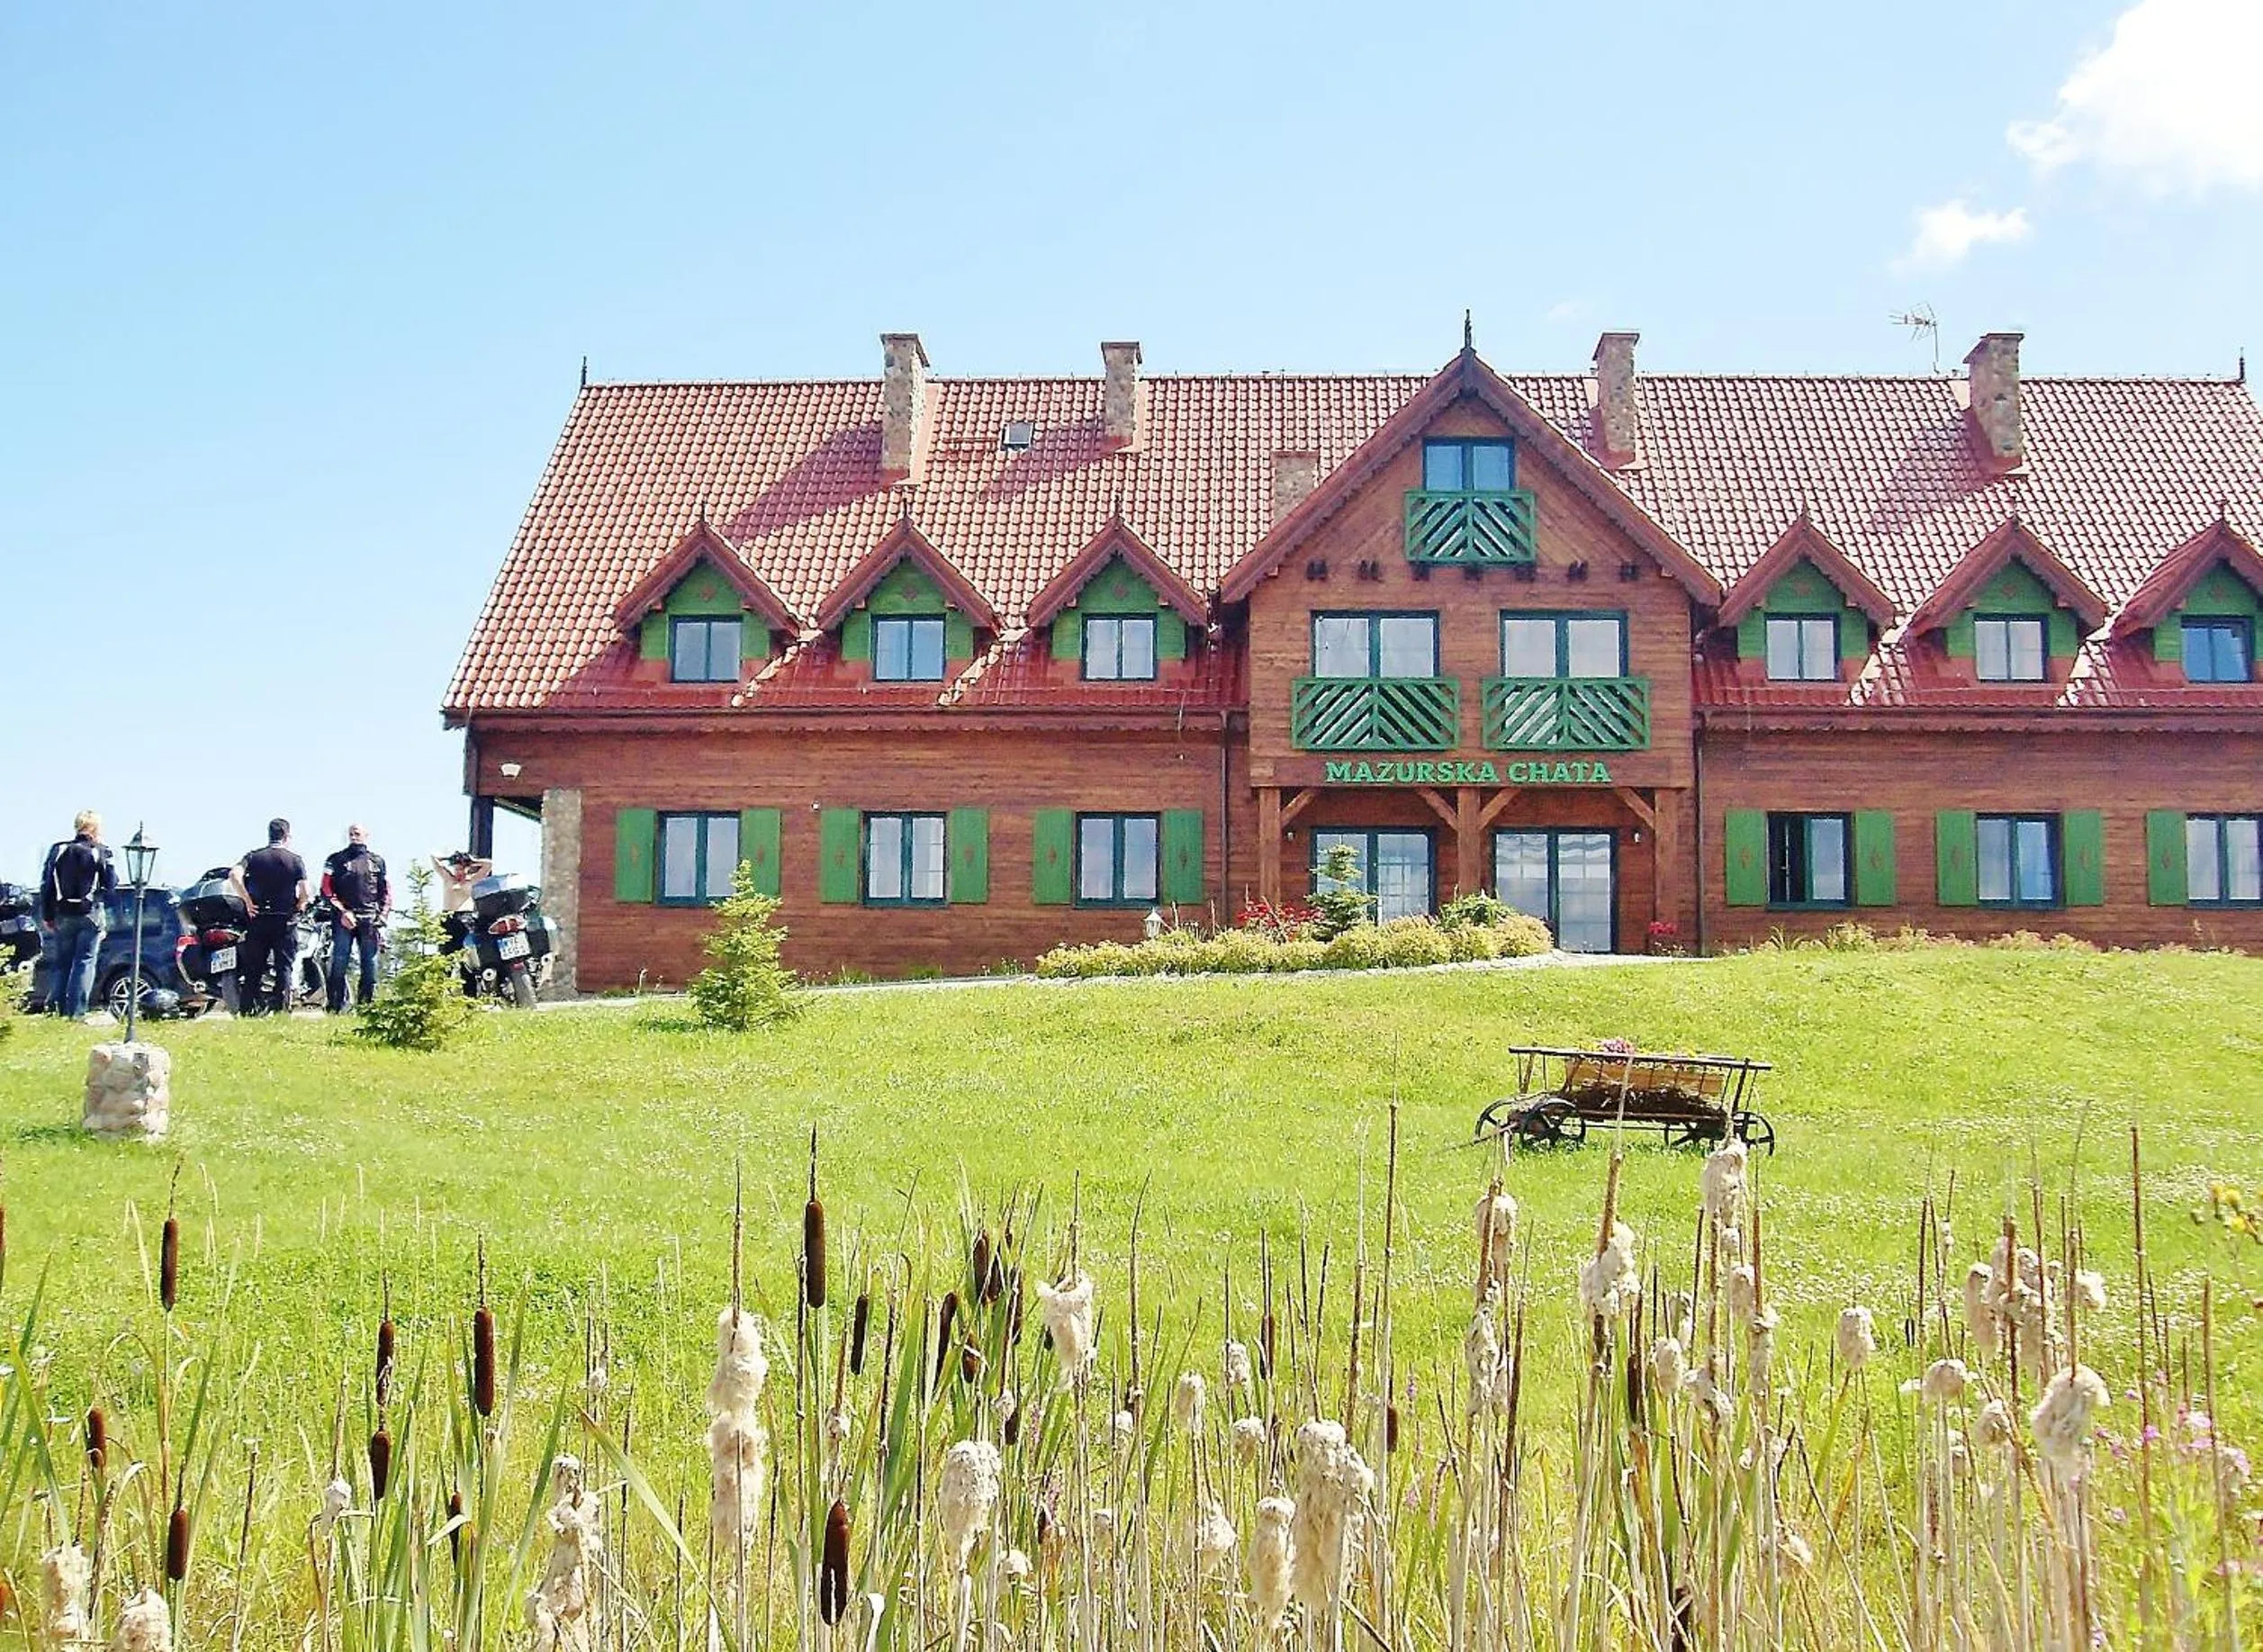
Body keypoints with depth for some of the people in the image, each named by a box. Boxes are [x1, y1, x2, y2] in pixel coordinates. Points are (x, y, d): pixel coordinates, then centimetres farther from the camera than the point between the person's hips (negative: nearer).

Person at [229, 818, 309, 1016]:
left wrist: (248, 901, -7)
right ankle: (281, 1009, -7)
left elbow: (234, 875, -14)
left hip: (258, 919, 2)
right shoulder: (295, 860, -1)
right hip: (286, 921, -2)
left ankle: (248, 1010, 5)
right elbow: (305, 892, -11)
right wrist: (299, 907, 8)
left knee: (253, 968, 7)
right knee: (285, 967, 1)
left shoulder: (253, 856, 4)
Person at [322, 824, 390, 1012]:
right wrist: (342, 912, -10)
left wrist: (381, 919, 3)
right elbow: (327, 890, 2)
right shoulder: (337, 860, 9)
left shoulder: (377, 861, 15)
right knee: (339, 965, -7)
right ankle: (336, 1008, -6)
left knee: (370, 966, 0)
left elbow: (386, 892, 14)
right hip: (344, 919, -2)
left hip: (370, 921, 2)